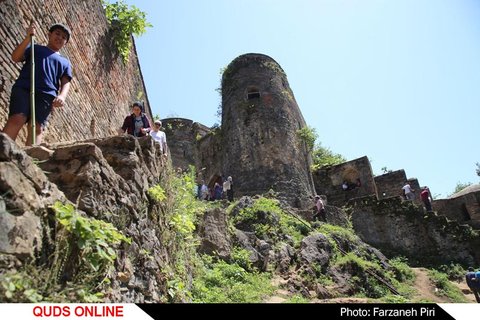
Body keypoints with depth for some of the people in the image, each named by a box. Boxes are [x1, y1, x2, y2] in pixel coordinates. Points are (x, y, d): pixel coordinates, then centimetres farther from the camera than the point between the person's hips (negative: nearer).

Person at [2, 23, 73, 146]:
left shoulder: (65, 62, 31)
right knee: (17, 119, -23)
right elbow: (15, 57, 11)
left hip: (46, 95, 1)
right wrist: (28, 38, 1)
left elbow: (66, 83, 15)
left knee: (37, 127, -18)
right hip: (23, 88, 0)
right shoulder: (35, 48, 29)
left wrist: (61, 96, -7)